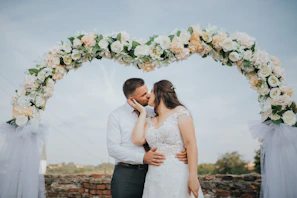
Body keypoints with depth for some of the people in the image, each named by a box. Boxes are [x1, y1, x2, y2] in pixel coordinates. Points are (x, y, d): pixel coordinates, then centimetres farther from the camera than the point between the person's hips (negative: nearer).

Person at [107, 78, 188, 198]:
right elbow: (113, 148, -9)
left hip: (151, 173, 3)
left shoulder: (153, 113, 9)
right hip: (126, 175, -3)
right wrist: (143, 158, -20)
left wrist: (183, 152, -17)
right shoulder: (116, 116, -1)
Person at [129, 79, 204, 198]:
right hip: (154, 179, 5)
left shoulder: (179, 112, 0)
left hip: (177, 176, -5)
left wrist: (193, 177, -17)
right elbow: (137, 140, -2)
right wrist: (142, 112, 8)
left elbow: (191, 144, -8)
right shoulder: (150, 122, 16)